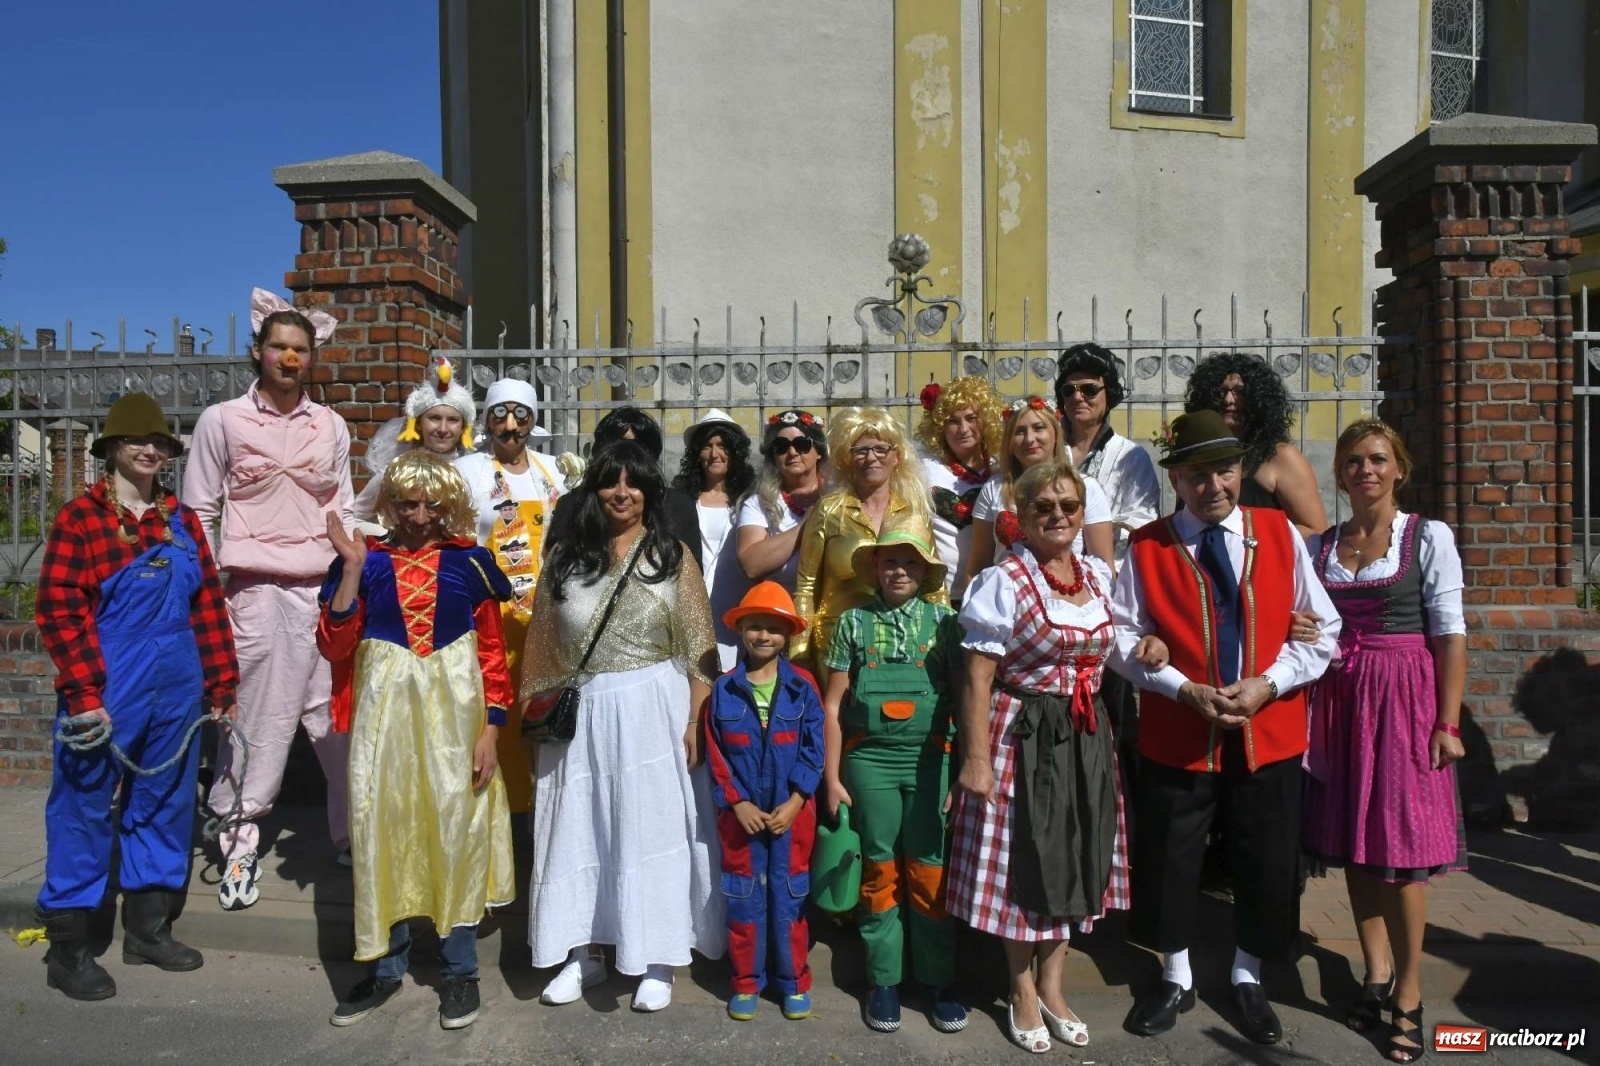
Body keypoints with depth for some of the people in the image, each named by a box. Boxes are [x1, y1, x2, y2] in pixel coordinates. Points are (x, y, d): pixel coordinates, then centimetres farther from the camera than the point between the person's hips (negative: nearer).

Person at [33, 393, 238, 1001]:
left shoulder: (182, 522, 10)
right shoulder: (80, 518, -5)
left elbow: (209, 605, 11)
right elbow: (59, 609, -10)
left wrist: (221, 683, 9)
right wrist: (83, 694, -15)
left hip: (176, 690, 5)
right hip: (106, 694, -5)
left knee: (164, 807, 13)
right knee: (84, 811, 4)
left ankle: (149, 927, 28)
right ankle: (68, 949, 18)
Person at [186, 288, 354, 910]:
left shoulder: (331, 426, 11)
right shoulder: (222, 421, 4)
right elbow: (198, 513, 5)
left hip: (324, 590, 2)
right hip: (256, 591, -2)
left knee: (336, 714, 3)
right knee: (261, 717, -1)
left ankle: (352, 831, 15)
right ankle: (240, 837, 15)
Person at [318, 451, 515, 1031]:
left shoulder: (469, 563, 1)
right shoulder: (366, 560, 3)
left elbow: (493, 653, 2)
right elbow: (335, 646, -5)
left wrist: (490, 730, -4)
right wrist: (352, 567, -11)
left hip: (453, 711, -1)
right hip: (385, 710, 1)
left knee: (456, 829, 5)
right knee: (383, 828, 8)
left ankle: (460, 968, 21)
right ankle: (386, 965, 26)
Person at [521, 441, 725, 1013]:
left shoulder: (672, 555, 1)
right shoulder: (565, 557, 7)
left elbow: (698, 648, -3)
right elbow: (544, 647, 10)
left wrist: (695, 720, -9)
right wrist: (542, 717, 5)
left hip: (653, 710, -2)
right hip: (581, 714, 3)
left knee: (653, 828, 4)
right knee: (580, 829, 10)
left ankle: (656, 959, 18)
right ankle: (585, 952, 27)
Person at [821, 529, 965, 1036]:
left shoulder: (942, 620, 2)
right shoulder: (854, 622, 2)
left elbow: (963, 698, 3)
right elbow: (833, 704, 4)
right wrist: (833, 777, 2)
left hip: (929, 758, 0)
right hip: (869, 757, 1)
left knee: (930, 871, 5)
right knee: (880, 870, 9)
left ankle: (938, 980, 21)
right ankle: (884, 980, 22)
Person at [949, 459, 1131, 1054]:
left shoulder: (1096, 579, 7)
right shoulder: (1003, 581, -12)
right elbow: (978, 679, -15)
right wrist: (976, 758, -17)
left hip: (1086, 738, 6)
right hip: (1023, 737, -6)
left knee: (1075, 862, 14)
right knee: (1023, 864, 6)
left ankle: (1051, 987, 33)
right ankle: (1022, 995, 26)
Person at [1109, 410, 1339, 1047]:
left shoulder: (1280, 534, 0)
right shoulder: (1147, 548, -4)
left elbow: (1322, 630, 1)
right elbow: (1124, 636, -5)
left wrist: (1267, 684, -12)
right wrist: (1184, 690, -16)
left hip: (1270, 733, 1)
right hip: (1177, 734, -1)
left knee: (1267, 864, 12)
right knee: (1168, 860, 10)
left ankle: (1248, 980, 37)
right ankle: (1175, 979, 33)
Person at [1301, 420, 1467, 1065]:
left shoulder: (1428, 538, -1)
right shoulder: (1318, 546, 8)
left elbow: (1449, 634, -5)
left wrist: (1447, 723, -10)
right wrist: (1307, 710, 1)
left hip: (1404, 696, -4)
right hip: (1338, 697, 4)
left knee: (1401, 843, -2)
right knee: (1352, 840, 9)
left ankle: (1408, 995, 12)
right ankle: (1376, 973, 24)